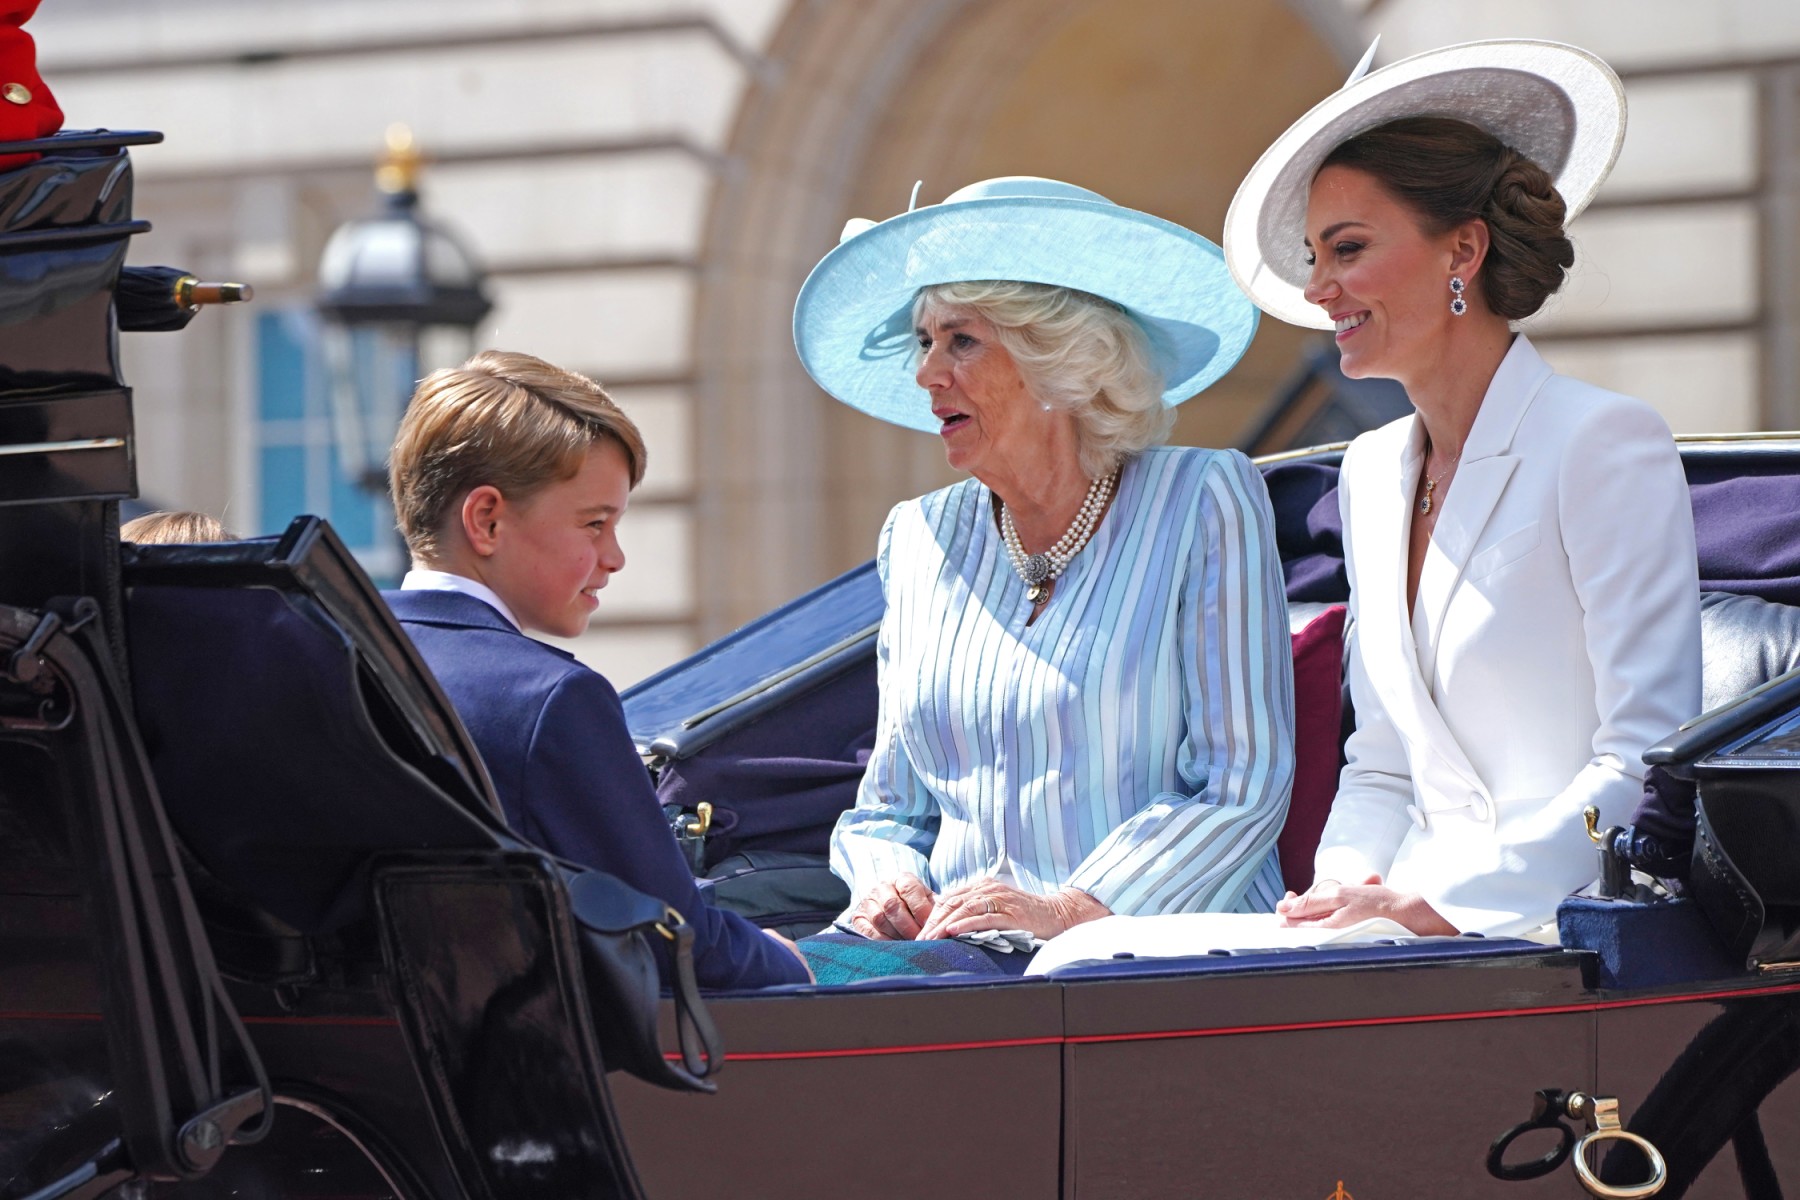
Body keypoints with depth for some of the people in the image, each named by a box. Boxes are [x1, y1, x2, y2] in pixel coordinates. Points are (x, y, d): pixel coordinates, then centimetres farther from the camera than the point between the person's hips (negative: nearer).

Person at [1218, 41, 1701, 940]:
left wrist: (1439, 900, -20)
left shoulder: (1606, 446, -7)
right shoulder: (1370, 475, 17)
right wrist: (1341, 890, -1)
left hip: (1582, 935, -7)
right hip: (1447, 953, 7)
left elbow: (1648, 759, -14)